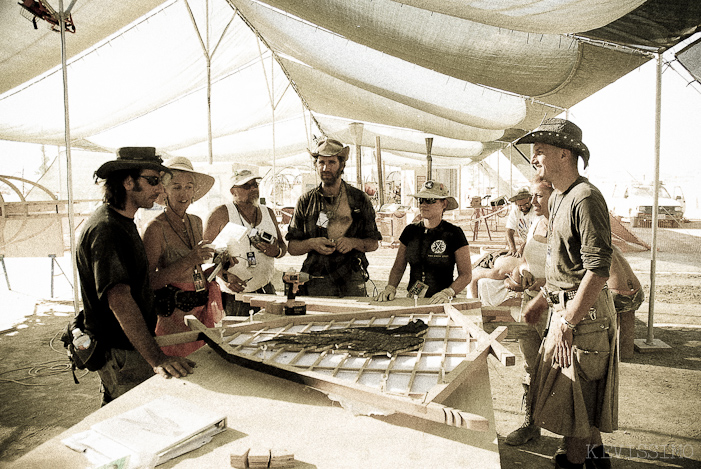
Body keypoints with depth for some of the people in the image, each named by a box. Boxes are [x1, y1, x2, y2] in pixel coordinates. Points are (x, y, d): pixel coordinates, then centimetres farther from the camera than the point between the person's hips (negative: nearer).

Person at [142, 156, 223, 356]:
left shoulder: (196, 222, 9)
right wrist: (188, 261, -24)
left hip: (202, 310, 6)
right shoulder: (157, 228, -12)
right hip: (174, 315, -6)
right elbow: (148, 281, -18)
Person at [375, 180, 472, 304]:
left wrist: (448, 292, -16)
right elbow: (398, 267, 15)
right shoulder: (410, 231, 10)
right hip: (412, 301, 3)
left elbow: (466, 274, -1)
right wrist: (390, 288, -2)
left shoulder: (454, 233, -1)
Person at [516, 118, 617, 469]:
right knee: (582, 395, 22)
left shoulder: (585, 198, -20)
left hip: (584, 312, -10)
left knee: (574, 399, 4)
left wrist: (567, 324, -24)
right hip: (566, 308, 10)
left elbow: (598, 270, -25)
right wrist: (542, 300, 19)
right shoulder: (557, 198, 11)